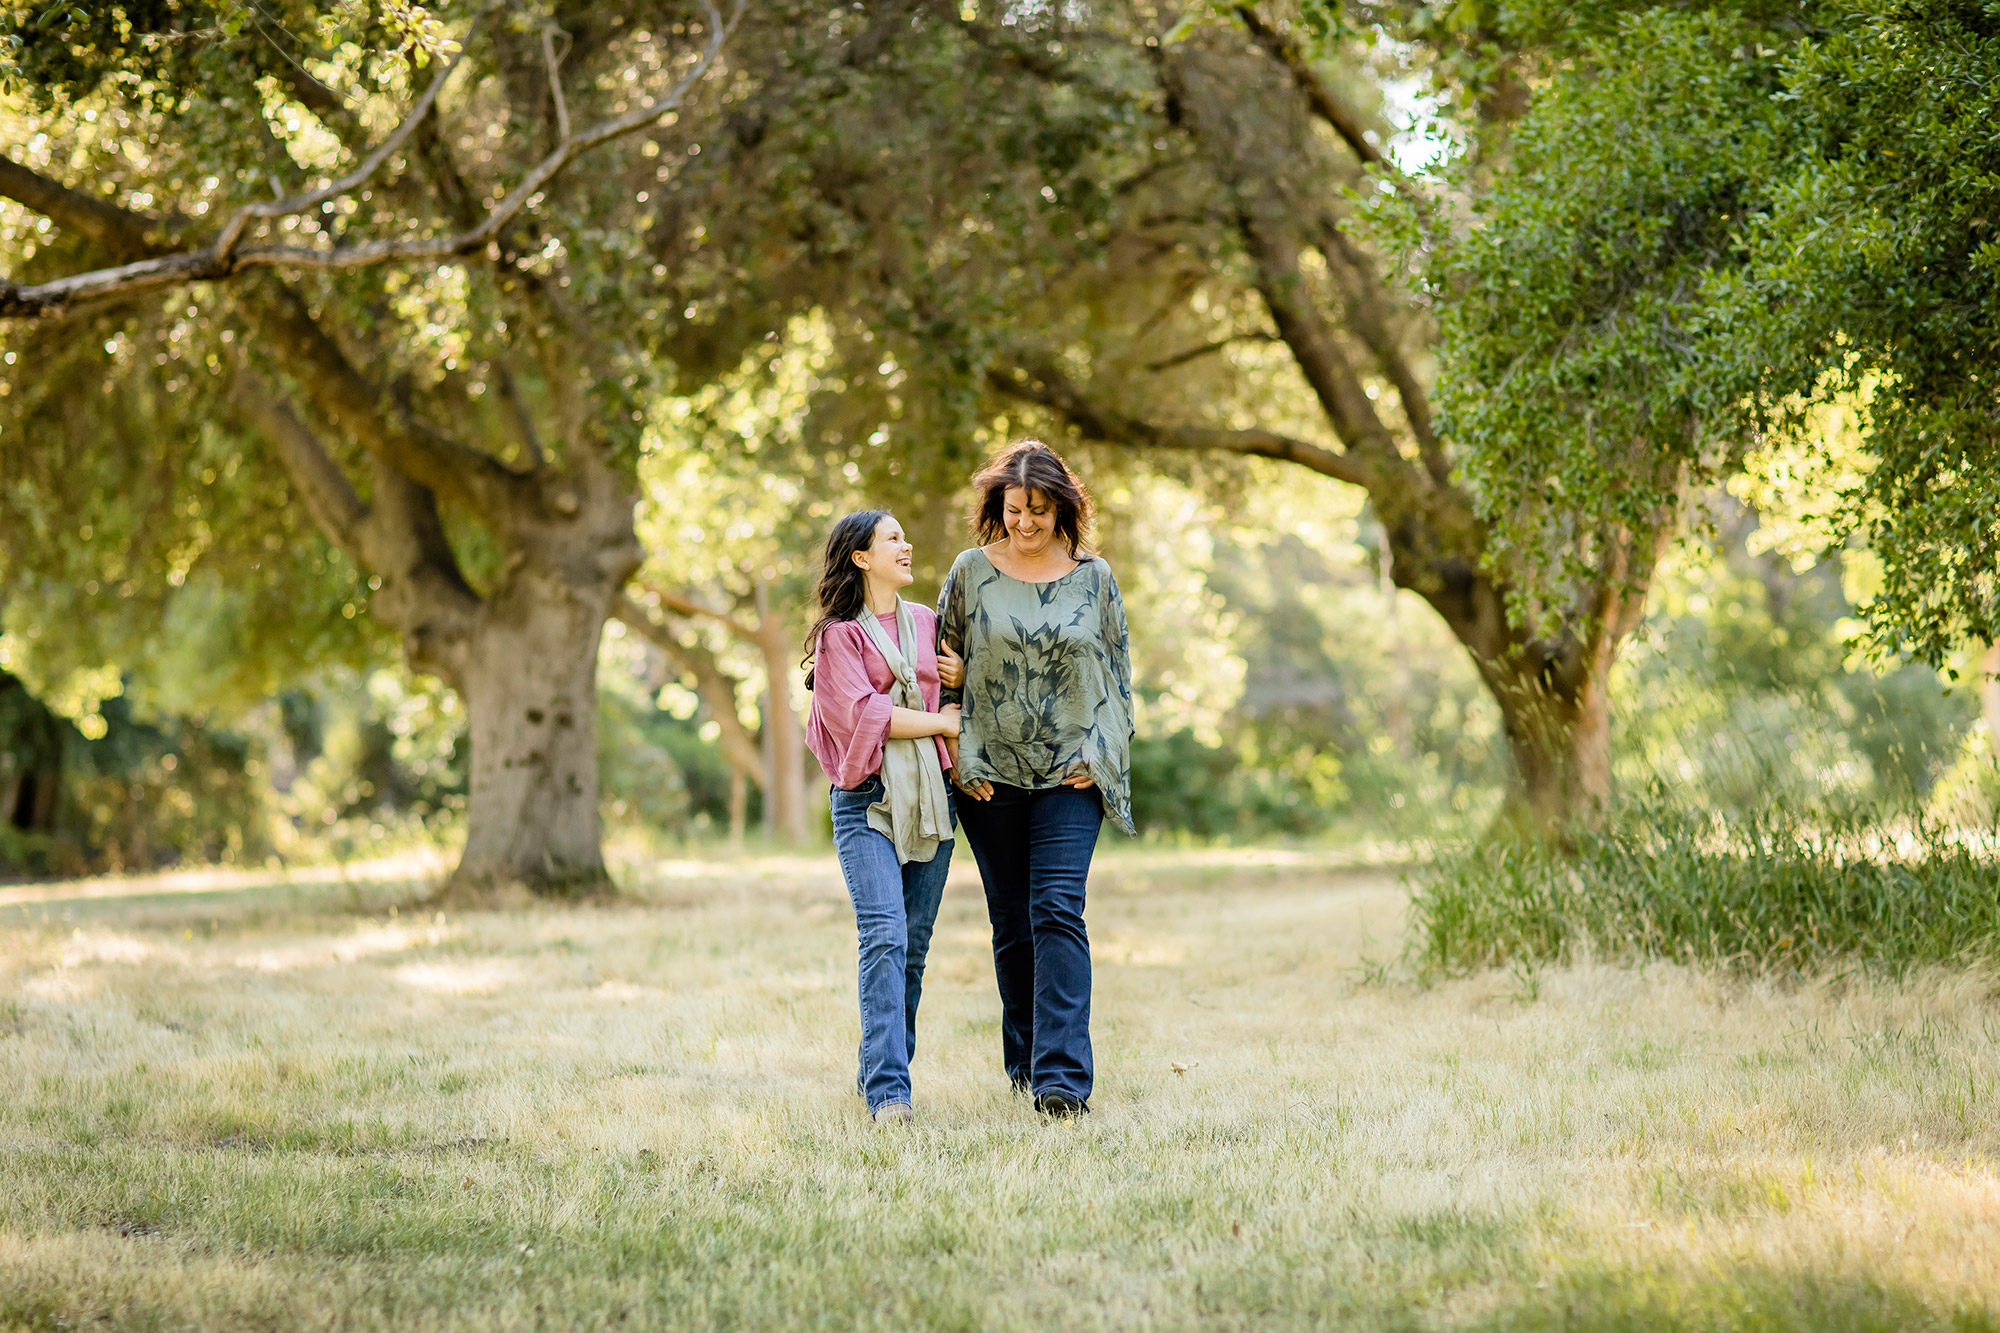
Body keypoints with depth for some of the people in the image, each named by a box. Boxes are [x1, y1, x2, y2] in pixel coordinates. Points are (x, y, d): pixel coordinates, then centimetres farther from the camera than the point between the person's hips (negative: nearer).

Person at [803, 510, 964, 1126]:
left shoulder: (928, 623, 17)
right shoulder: (839, 635, 1)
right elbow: (863, 714, -10)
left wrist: (962, 765, 4)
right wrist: (938, 722, -3)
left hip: (930, 795, 5)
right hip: (867, 799, -5)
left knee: (914, 943, 4)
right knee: (883, 937, -16)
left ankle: (877, 1070, 16)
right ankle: (888, 1091, -21)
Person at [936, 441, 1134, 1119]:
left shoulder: (1093, 577, 4)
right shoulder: (971, 572, 3)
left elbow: (1119, 674, 9)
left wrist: (1100, 758, -1)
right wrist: (958, 758, -1)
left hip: (1071, 776, -1)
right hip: (990, 777, 1)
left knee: (1058, 912, -13)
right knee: (1011, 924, 8)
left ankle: (1062, 1076, -19)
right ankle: (1024, 1059, 22)